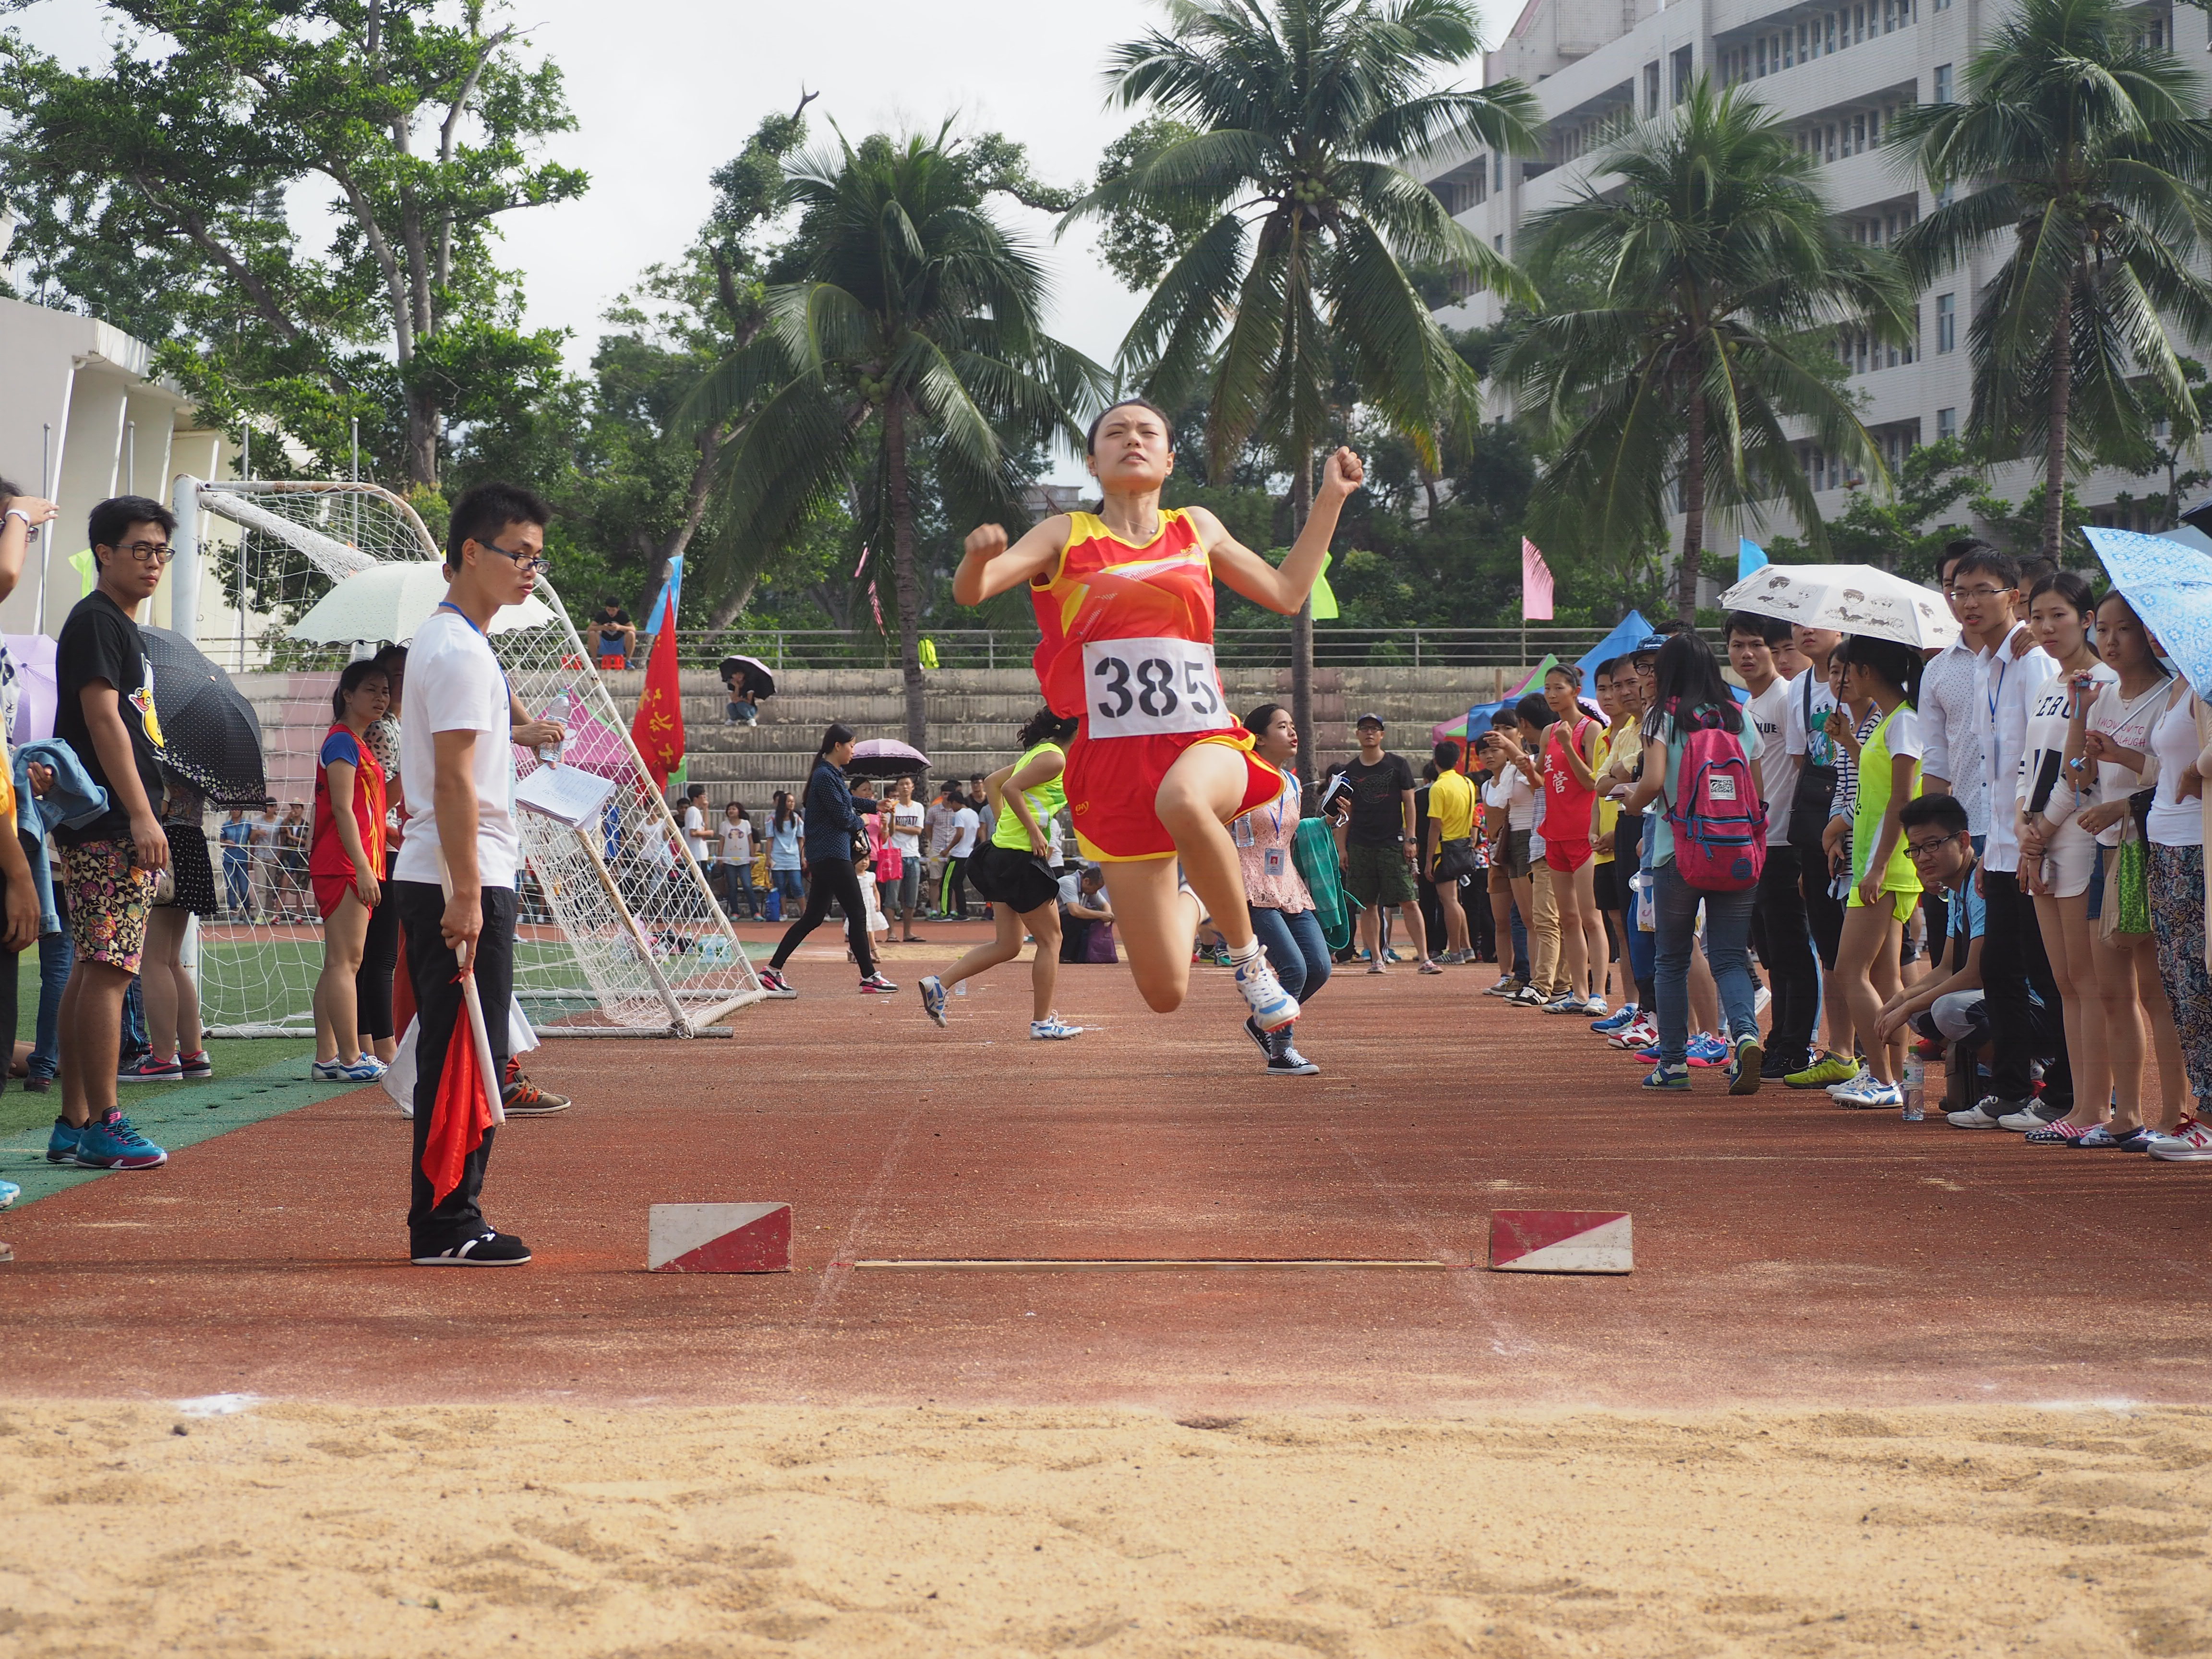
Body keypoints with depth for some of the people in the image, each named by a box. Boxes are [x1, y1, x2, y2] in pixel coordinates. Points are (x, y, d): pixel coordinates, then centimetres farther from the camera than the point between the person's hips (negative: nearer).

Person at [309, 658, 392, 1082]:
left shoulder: (358, 744, 20)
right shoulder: (343, 741, -9)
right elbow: (342, 808, -16)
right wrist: (363, 867, -20)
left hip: (353, 866, 10)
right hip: (345, 866, -10)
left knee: (338, 964, 8)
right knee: (345, 962, -10)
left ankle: (326, 1058, 9)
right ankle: (351, 1059, -12)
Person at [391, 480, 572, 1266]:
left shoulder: (447, 640, 19)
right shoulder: (459, 650, -13)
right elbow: (454, 781, -19)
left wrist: (512, 730, 30)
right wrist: (465, 894, -22)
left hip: (458, 882, 11)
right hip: (461, 883, -11)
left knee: (456, 1056, 11)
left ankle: (447, 1222, 14)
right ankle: (446, 1228, -7)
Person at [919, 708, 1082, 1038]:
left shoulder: (1038, 754, 18)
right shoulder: (1055, 758, -11)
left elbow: (991, 783, 23)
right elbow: (1011, 788, -22)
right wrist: (1035, 832, -20)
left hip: (1002, 851, 10)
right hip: (1022, 859, -10)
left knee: (1008, 945, 12)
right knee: (1051, 939, 1)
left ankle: (939, 983, 4)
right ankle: (1042, 1022, 4)